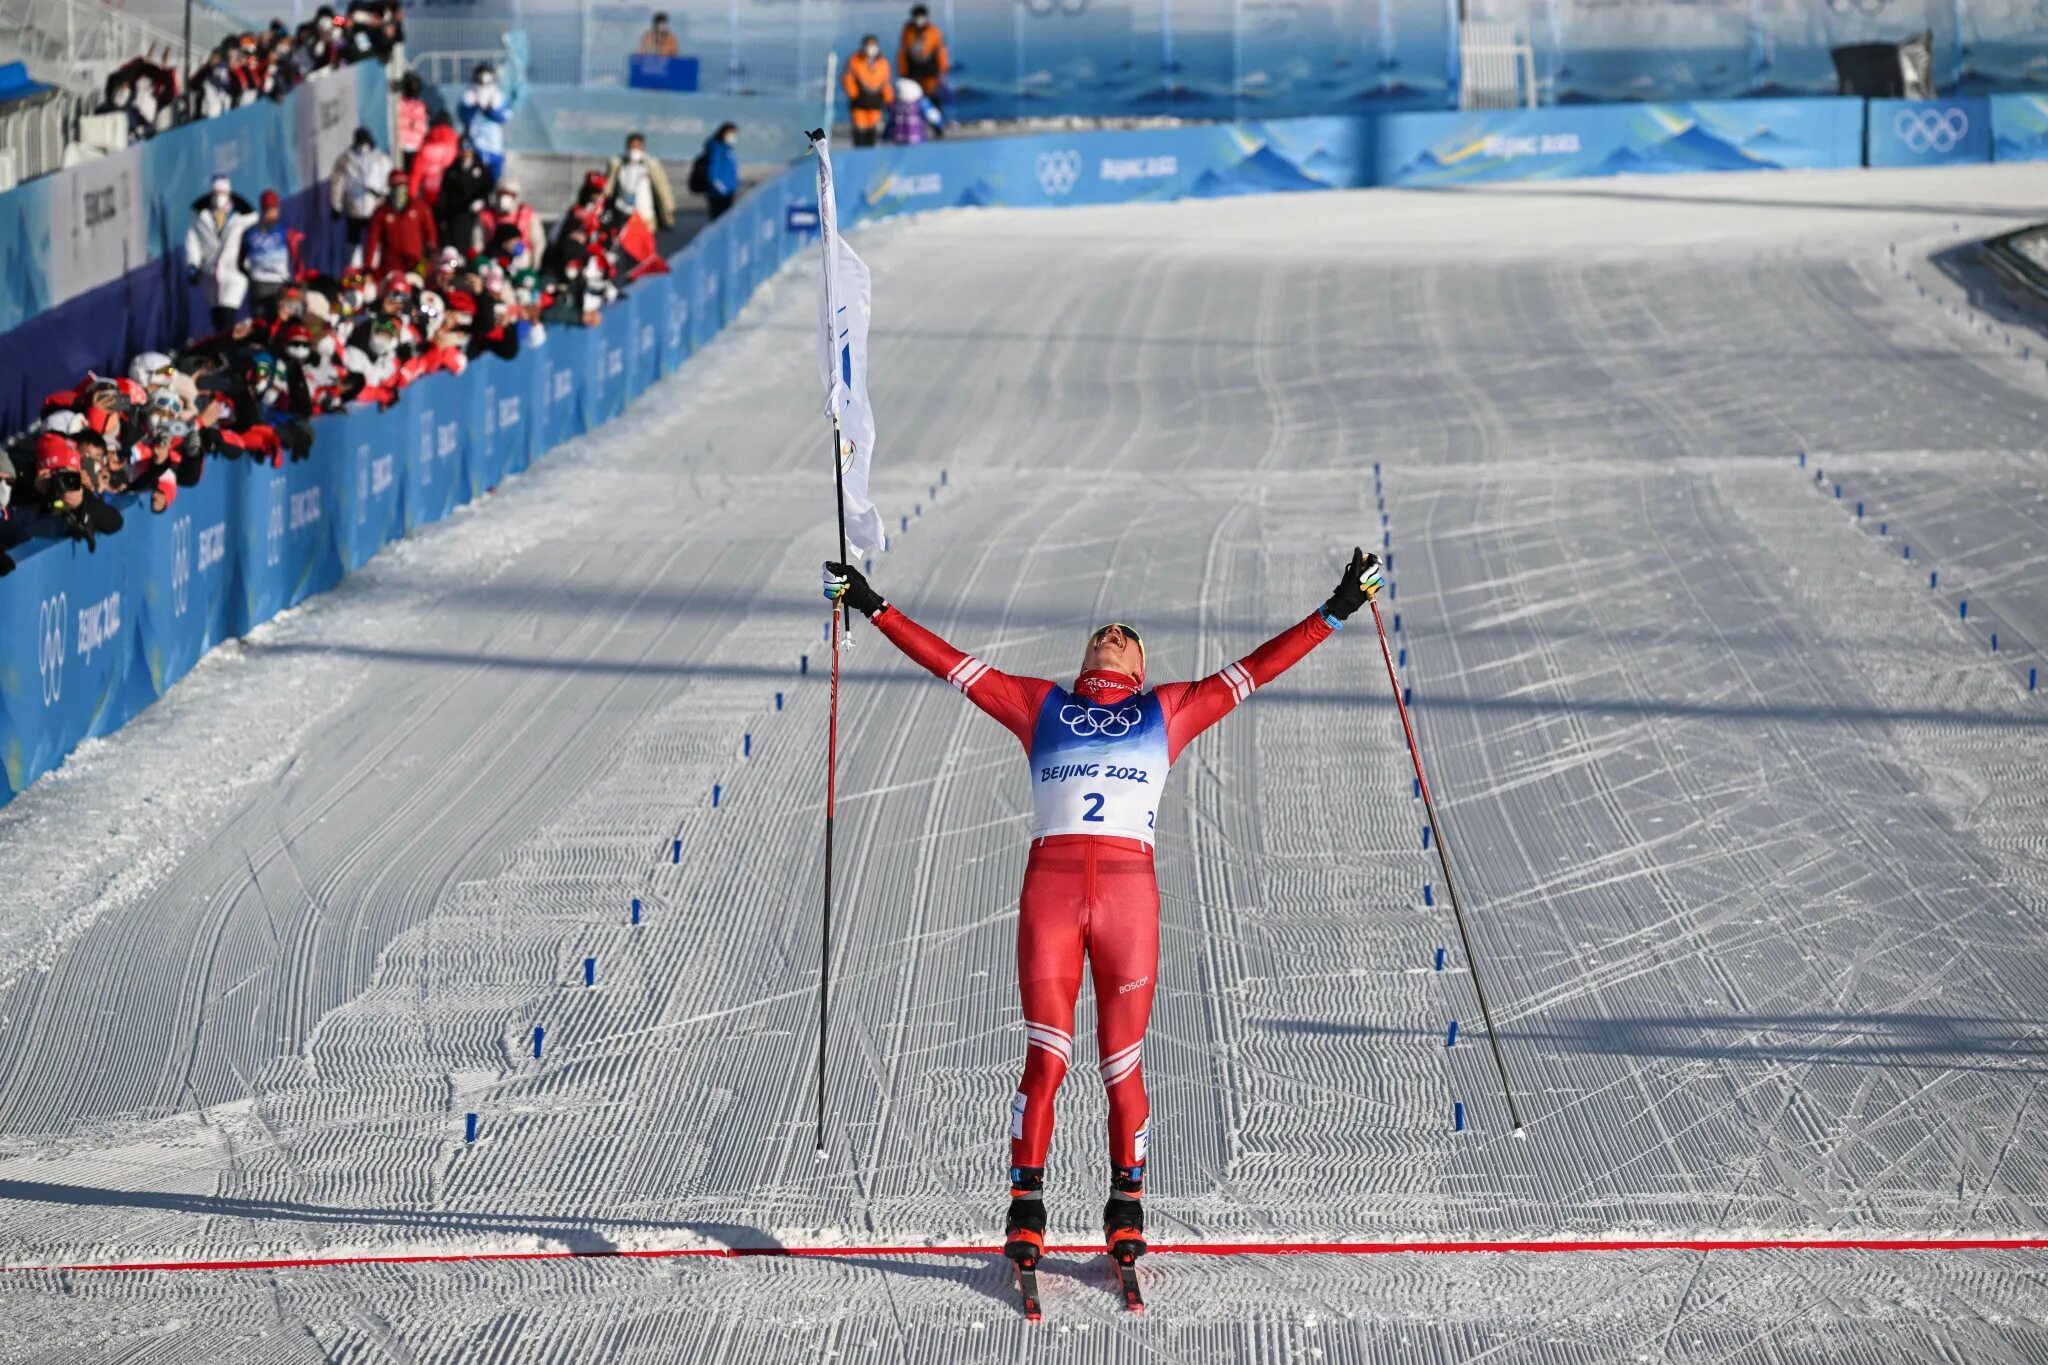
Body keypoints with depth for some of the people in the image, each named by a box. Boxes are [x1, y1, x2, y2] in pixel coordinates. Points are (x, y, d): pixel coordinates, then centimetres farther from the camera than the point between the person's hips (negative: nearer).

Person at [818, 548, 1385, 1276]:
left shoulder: (1167, 712, 20)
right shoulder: (1040, 706, 21)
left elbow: (1256, 668, 20)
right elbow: (951, 664, 21)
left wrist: (1336, 611, 17)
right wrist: (875, 609, 18)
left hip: (1129, 890, 0)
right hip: (1049, 889, 0)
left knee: (1123, 1063, 0)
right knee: (1044, 1058, -7)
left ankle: (1126, 1202, 12)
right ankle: (1026, 1204, 0)